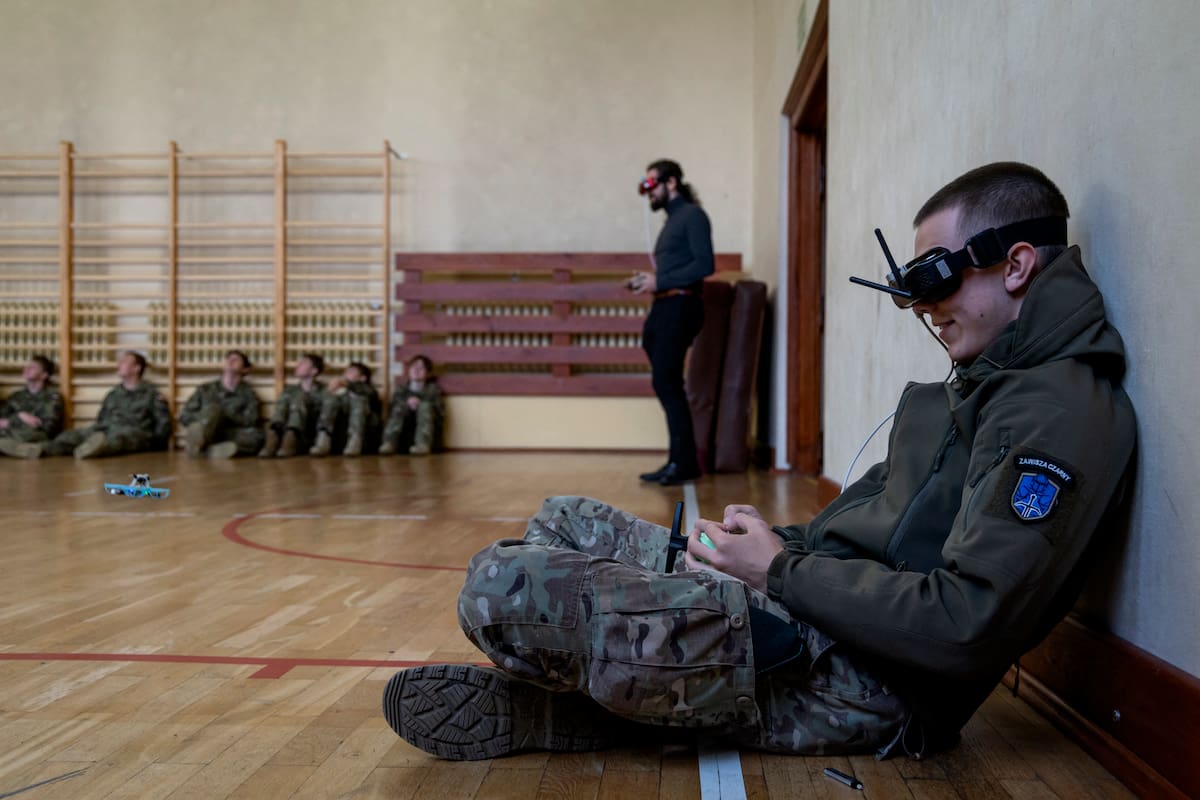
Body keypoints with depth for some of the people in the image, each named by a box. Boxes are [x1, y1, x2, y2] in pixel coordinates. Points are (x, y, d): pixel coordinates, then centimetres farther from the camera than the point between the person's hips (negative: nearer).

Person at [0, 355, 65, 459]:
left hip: (39, 439, -4)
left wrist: (11, 422, -4)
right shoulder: (17, 396, 23)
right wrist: (20, 416, -10)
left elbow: (47, 427, -5)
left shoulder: (52, 396, 7)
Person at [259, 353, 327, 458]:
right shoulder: (290, 390, 21)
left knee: (300, 397, -22)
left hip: (308, 438, -3)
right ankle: (273, 439, -46)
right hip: (285, 433, 3)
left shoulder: (323, 391, 12)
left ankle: (290, 441, -49)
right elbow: (279, 410, 6)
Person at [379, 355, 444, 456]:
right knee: (399, 407, -21)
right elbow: (391, 411, 2)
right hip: (404, 433, 1)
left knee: (425, 405, -25)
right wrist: (407, 405, -16)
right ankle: (389, 443, -43)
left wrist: (420, 404, -13)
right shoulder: (402, 389, 18)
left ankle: (423, 444, -48)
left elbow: (441, 413, 0)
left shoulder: (433, 389, 15)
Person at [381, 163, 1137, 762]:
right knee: (564, 520, 18)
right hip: (811, 606, 11)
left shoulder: (1061, 412, -16)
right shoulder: (985, 385, 17)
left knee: (501, 586, -22)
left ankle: (560, 712, 6)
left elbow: (966, 629, -24)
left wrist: (784, 571, -14)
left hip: (861, 681, -11)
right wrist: (785, 539, 2)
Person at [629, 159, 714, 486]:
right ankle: (678, 461, 12)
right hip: (664, 308, 9)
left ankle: (685, 462, -4)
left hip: (680, 307, -9)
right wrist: (647, 280, 5)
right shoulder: (673, 219, 22)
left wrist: (659, 281, -16)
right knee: (667, 385, 7)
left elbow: (705, 265, -16)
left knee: (666, 383, -10)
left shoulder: (692, 215, -5)